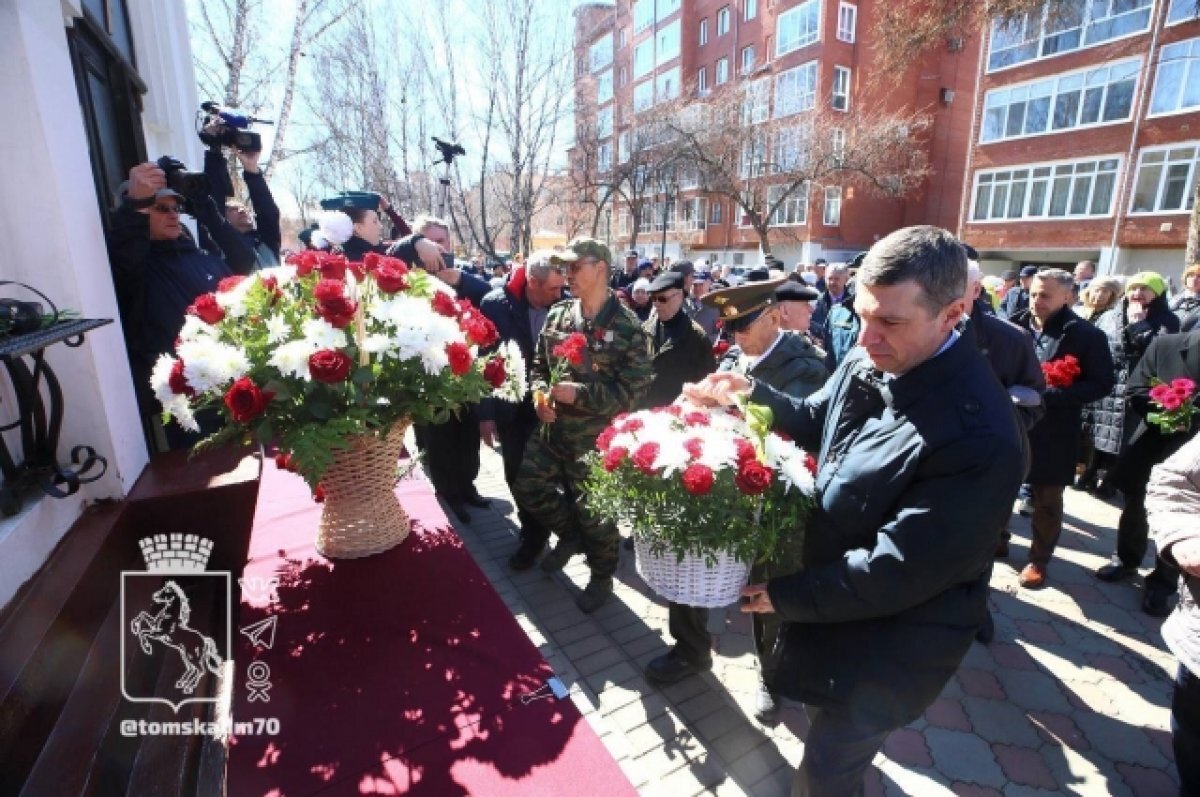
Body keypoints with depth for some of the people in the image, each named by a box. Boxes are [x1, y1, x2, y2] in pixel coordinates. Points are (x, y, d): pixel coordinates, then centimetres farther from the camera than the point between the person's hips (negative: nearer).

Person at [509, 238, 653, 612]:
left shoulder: (627, 326, -13)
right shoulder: (557, 316, 4)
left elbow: (634, 390, -16)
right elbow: (539, 364, 14)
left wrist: (580, 394, -23)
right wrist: (540, 395, -7)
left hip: (595, 438, -6)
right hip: (552, 429, 6)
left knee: (594, 513, 9)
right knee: (527, 488, 16)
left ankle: (601, 576, 37)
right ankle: (570, 534, 42)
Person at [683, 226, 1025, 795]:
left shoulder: (978, 436, -33)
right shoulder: (869, 361, -10)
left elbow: (897, 572, -29)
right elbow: (816, 423, 8)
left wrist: (787, 595, -19)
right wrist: (751, 394, -10)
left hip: (889, 643, -7)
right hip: (833, 593, 7)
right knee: (824, 722, 32)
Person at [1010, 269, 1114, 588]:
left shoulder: (1087, 336, -7)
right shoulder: (1015, 327, 1)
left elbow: (1101, 384, -9)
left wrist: (1048, 395, -21)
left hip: (1052, 433, -3)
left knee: (1047, 499, 10)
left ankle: (1038, 559, 27)